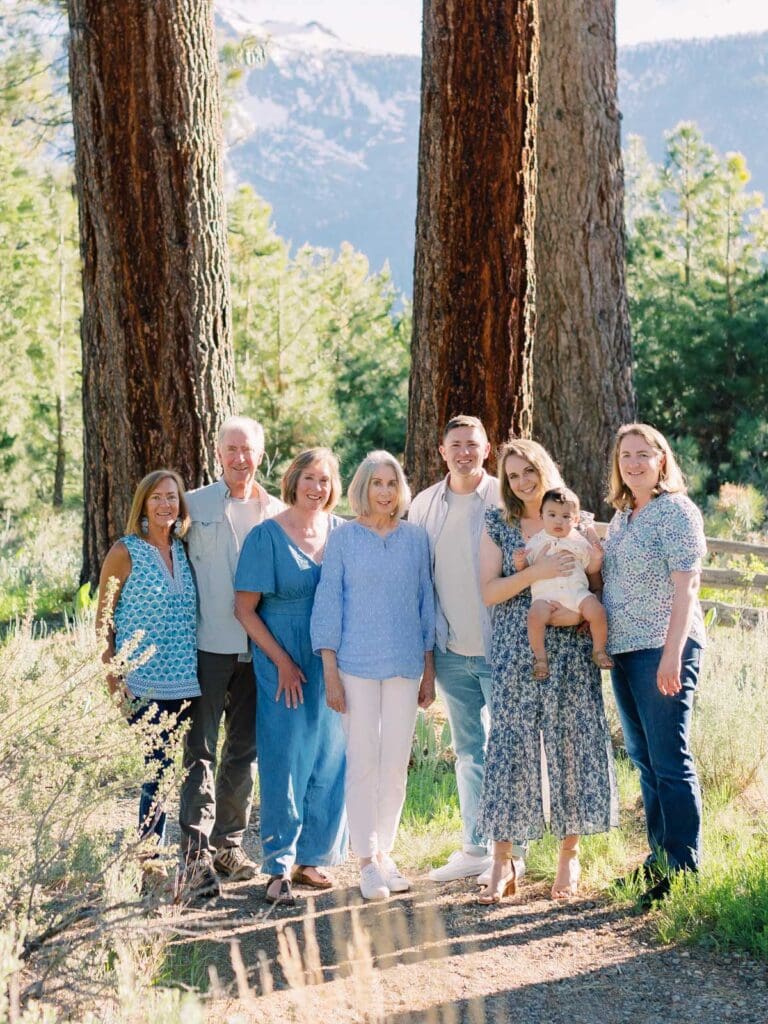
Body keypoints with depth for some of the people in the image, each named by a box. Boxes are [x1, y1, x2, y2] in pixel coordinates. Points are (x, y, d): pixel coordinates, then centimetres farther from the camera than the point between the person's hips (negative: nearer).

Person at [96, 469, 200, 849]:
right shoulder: (125, 552, -4)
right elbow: (103, 619, -3)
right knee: (154, 771, -5)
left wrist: (193, 671, 10)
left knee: (163, 771, 8)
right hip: (142, 685, -4)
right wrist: (112, 677, -9)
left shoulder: (184, 551, 10)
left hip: (182, 684, 5)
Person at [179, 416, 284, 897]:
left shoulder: (277, 512, 10)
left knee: (245, 749, 11)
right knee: (201, 749, -7)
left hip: (258, 648, 4)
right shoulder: (196, 505, 2)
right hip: (209, 644, -3)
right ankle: (197, 852, -9)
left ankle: (229, 843, 22)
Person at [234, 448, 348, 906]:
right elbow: (246, 609, -4)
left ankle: (313, 857, 19)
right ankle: (279, 867, 6)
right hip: (283, 666, -4)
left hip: (333, 664, 4)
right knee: (285, 761, -2)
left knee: (330, 759, 6)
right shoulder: (267, 536, -4)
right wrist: (282, 662, -9)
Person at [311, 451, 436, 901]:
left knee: (397, 763, 5)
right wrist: (330, 672, -5)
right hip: (357, 664, -2)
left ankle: (385, 851, 16)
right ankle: (367, 861, 3)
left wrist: (429, 669, 9)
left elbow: (426, 601, 11)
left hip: (406, 665, 3)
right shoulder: (344, 538, 1)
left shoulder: (416, 538, 7)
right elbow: (328, 602, 0)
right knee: (363, 762, -2)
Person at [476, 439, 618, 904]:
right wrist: (537, 573, -17)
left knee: (573, 744, 2)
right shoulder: (497, 524, 6)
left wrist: (581, 610, -16)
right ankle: (503, 862, 4)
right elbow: (489, 591, -3)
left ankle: (570, 856, 14)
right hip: (516, 652, 0)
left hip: (570, 652, 0)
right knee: (511, 747, -1)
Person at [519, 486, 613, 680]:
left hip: (576, 591, 1)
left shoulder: (580, 542, 14)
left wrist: (597, 559, -2)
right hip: (545, 593, -1)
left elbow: (590, 569, 18)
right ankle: (540, 657, -15)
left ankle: (599, 651, -1)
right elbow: (524, 570, 13)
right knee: (536, 614, -31)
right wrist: (519, 562, -9)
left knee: (596, 611, -24)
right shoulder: (536, 542, 12)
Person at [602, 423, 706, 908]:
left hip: (662, 649, -9)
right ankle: (659, 858, 21)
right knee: (645, 760, 13)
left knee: (670, 760, -9)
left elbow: (685, 584, -15)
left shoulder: (675, 510, -8)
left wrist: (673, 652, -22)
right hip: (625, 651, 9)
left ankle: (684, 867, -4)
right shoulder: (621, 518, 17)